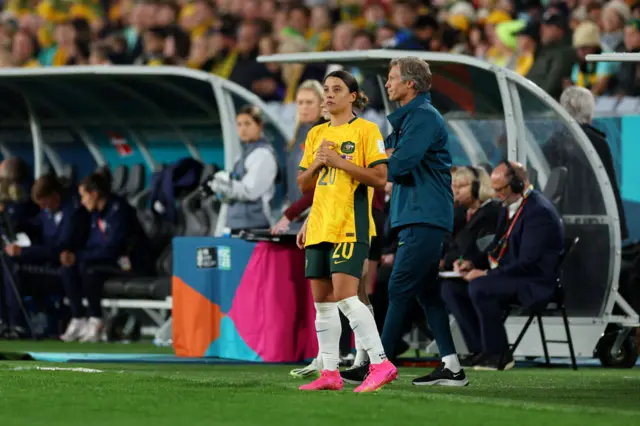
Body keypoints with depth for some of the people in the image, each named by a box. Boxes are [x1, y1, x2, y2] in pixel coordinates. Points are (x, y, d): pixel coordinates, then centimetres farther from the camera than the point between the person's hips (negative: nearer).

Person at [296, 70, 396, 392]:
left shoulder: (365, 130, -3)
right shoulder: (316, 135, 16)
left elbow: (380, 177, -11)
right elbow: (303, 184, 17)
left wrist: (339, 161, -16)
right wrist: (317, 163, -3)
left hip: (350, 227, -7)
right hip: (319, 228, 7)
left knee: (345, 297, -17)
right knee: (322, 302, 5)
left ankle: (380, 363, -15)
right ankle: (329, 373, 9)